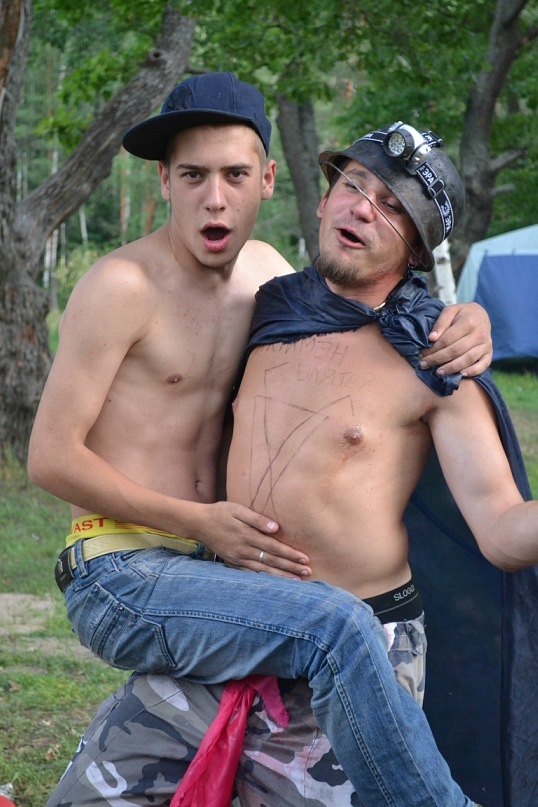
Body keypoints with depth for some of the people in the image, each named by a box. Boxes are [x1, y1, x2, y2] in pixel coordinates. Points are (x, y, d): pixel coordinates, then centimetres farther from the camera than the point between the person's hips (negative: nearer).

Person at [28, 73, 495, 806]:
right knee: (337, 624, -27)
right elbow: (51, 459, -12)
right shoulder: (123, 286, -11)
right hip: (120, 576, -8)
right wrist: (200, 520, -17)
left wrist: (459, 322, -2)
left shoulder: (262, 272, 10)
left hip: (201, 571, 8)